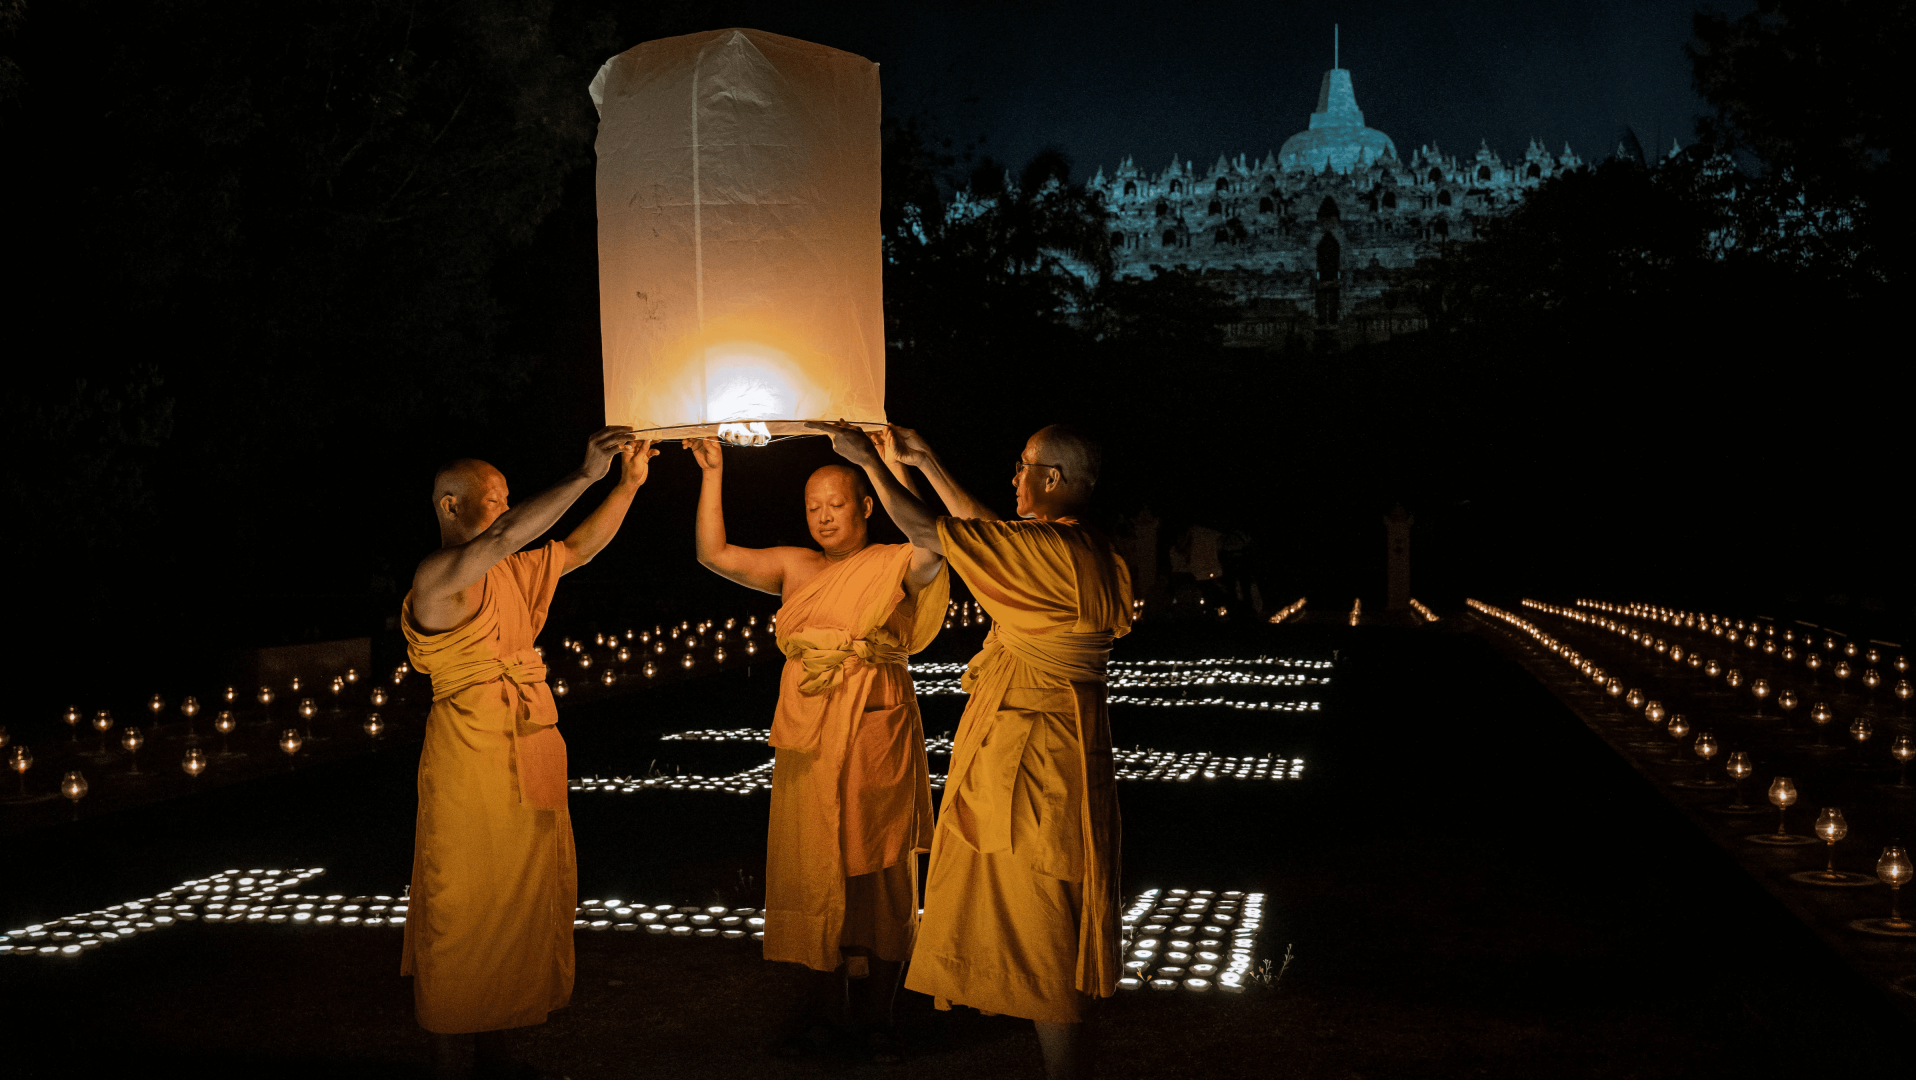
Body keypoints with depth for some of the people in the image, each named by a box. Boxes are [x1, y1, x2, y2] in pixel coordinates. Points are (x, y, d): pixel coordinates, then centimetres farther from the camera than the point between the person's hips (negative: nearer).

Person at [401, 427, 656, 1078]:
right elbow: (505, 538, -28)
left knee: (521, 902, 12)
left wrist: (629, 482, 10)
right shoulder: (437, 576, -11)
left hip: (531, 756, 8)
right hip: (468, 754, -8)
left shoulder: (509, 574, 13)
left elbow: (580, 548, 19)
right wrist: (584, 475, -30)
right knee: (464, 908, 0)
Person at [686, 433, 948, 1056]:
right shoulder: (794, 567, 14)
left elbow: (933, 549, -22)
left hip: (875, 730, -4)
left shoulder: (895, 564, 1)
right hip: (807, 738, 4)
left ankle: (874, 1013, 13)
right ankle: (820, 1008, 16)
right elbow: (714, 555, 7)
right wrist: (713, 473, 2)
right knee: (810, 865, 5)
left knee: (874, 867, 2)